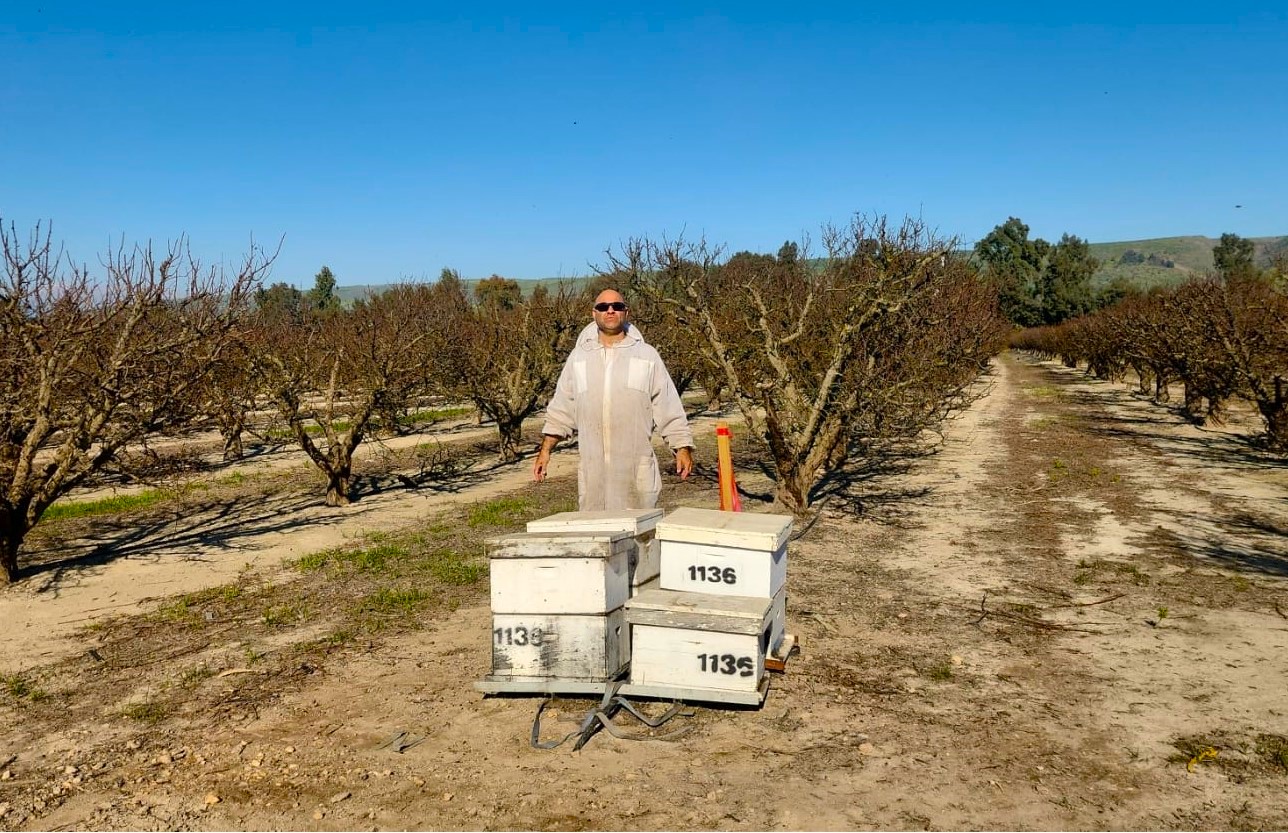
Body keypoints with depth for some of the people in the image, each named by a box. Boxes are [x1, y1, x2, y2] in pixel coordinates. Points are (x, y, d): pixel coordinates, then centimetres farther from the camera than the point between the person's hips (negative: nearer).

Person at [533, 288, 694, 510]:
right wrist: (545, 450, 9)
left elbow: (668, 407, 6)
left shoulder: (646, 355, 8)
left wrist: (683, 447, 0)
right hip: (592, 466, 2)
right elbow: (561, 411, 15)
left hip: (637, 467, -1)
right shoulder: (578, 357, 13)